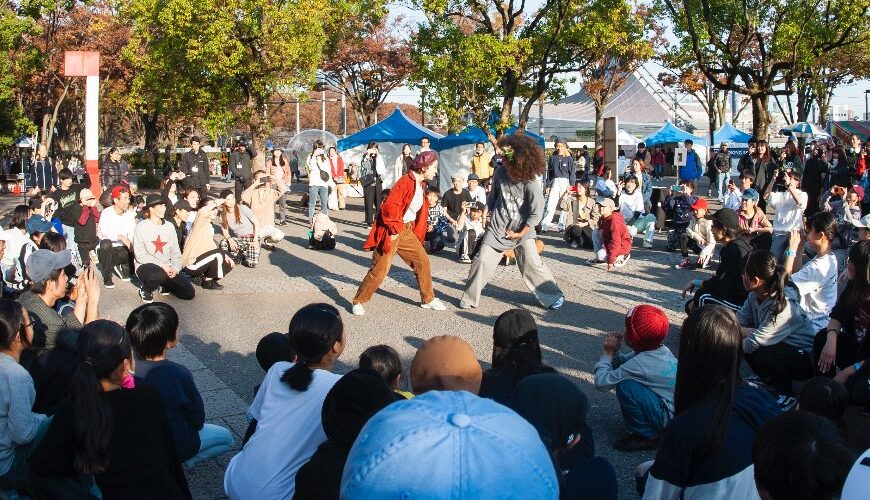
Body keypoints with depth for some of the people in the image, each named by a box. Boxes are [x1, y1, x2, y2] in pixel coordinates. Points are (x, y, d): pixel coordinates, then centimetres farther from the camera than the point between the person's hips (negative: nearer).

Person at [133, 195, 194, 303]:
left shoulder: (169, 226, 9)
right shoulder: (142, 227, -6)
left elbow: (175, 252, 9)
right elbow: (140, 255, -12)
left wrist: (175, 268, -11)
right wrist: (161, 265, -19)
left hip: (167, 267, 5)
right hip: (146, 266, -4)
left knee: (189, 293, -11)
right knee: (159, 274, -41)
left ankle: (163, 285, 17)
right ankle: (145, 290, -6)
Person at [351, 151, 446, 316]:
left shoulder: (421, 185, 9)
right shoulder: (405, 182, -20)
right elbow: (389, 207, -26)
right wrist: (394, 230, -21)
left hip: (407, 231, 9)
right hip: (391, 232, -9)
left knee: (422, 261, 9)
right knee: (379, 269, -7)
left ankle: (428, 299, 23)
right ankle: (358, 302, 7)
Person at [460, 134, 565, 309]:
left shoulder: (531, 182, -19)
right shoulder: (500, 174, -8)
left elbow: (536, 213, -13)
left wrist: (520, 234, -11)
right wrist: (491, 214, 12)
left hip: (522, 230, -3)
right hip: (497, 229, 3)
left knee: (532, 265, -7)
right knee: (482, 260, -5)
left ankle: (552, 296, 11)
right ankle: (469, 297, 10)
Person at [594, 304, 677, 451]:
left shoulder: (639, 364, -23)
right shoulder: (661, 350, 3)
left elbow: (601, 382, -19)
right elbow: (624, 363, 13)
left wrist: (608, 353, -9)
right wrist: (614, 352, -7)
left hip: (671, 418, -9)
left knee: (625, 385, -19)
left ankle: (649, 436, -5)